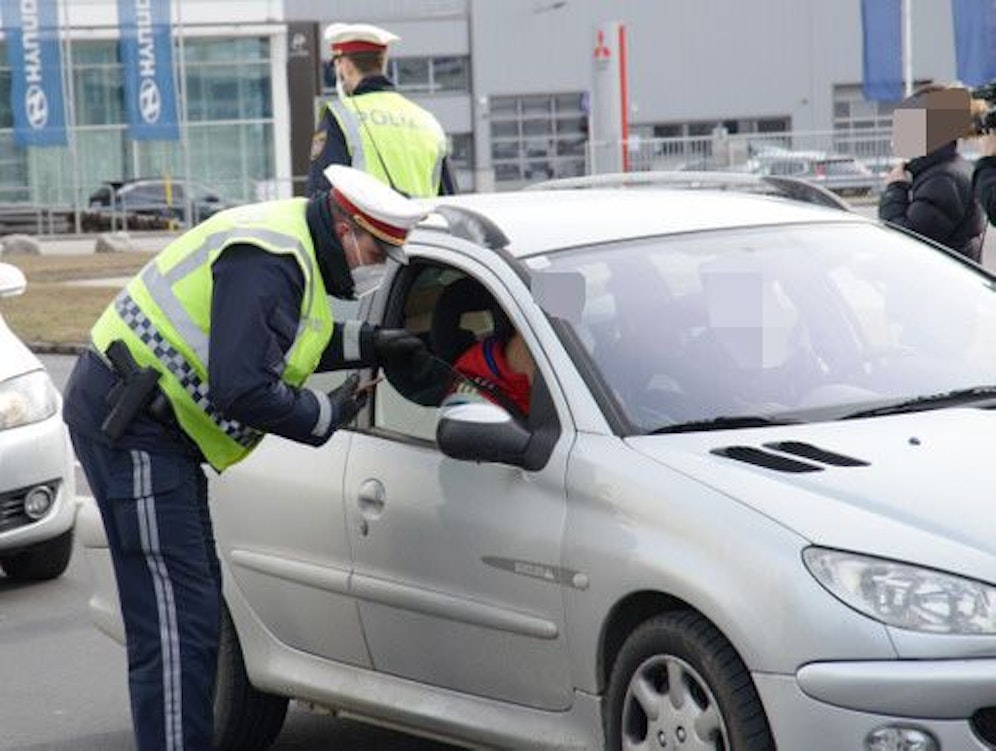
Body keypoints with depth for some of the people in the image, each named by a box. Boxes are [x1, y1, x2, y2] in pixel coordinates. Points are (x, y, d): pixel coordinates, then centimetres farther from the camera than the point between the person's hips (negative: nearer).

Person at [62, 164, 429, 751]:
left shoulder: (293, 243, 12)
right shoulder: (268, 260, -22)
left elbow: (278, 343, 22)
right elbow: (241, 389, -27)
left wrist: (365, 344, 12)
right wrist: (326, 416, -12)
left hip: (154, 427, 11)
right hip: (129, 426, -11)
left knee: (194, 605, 15)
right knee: (175, 617, -12)